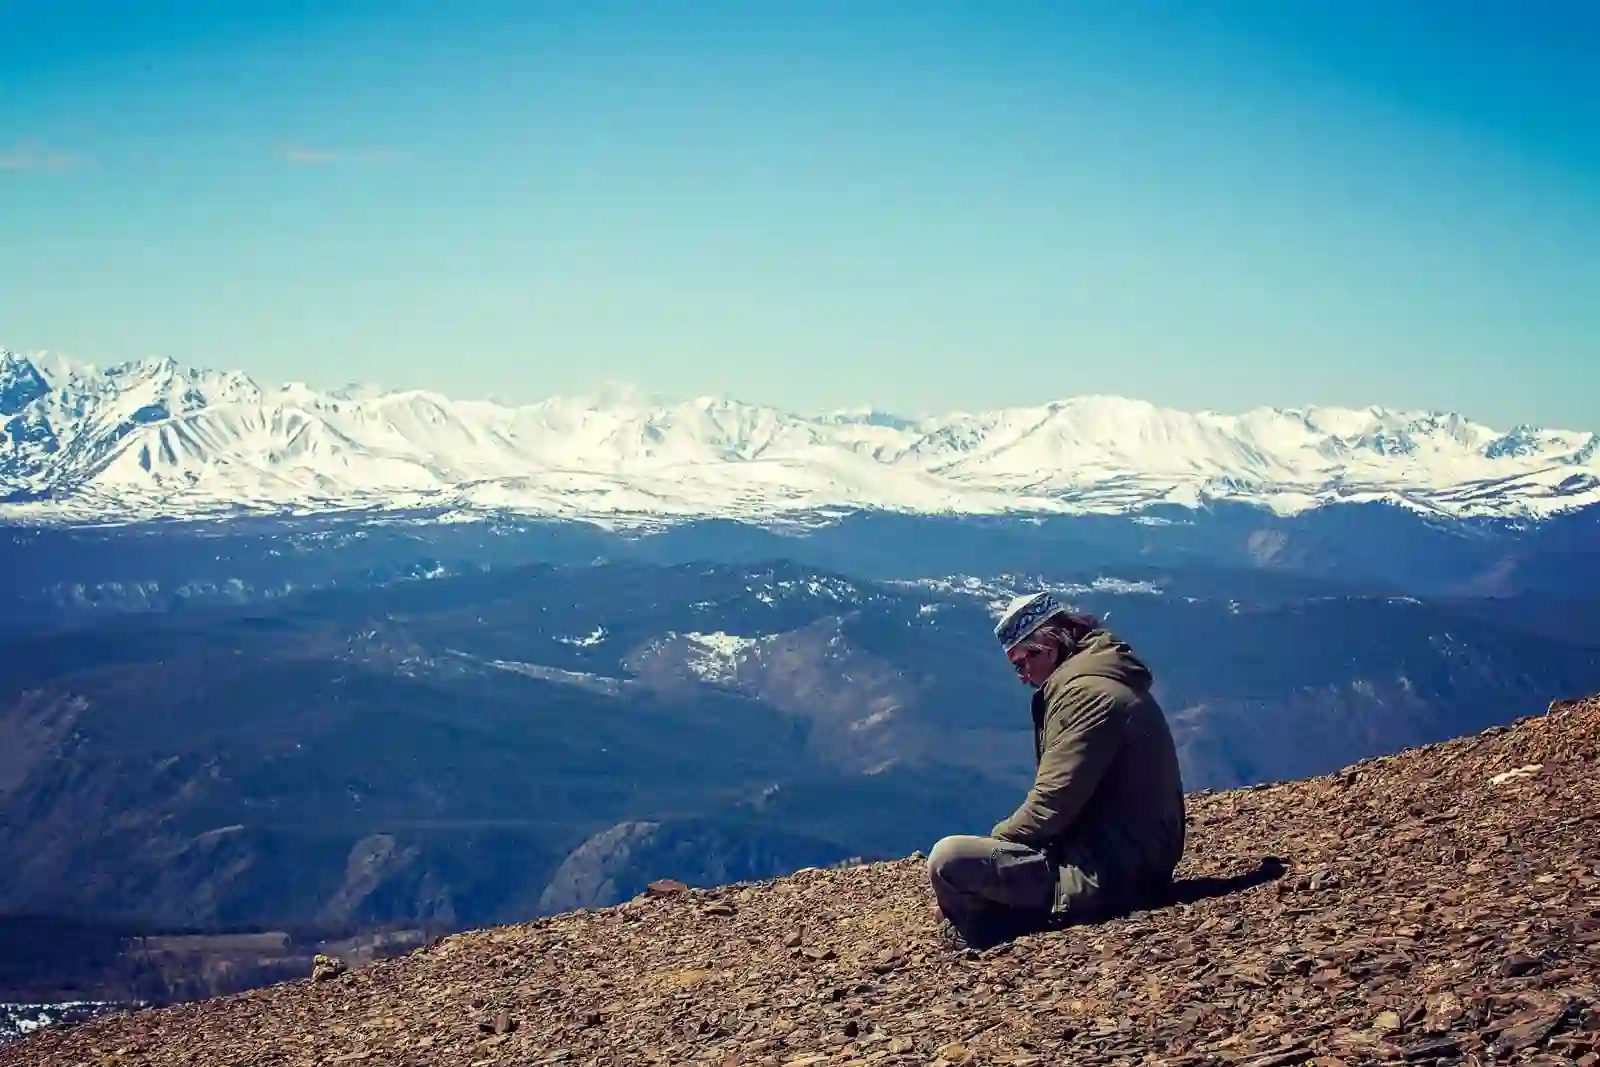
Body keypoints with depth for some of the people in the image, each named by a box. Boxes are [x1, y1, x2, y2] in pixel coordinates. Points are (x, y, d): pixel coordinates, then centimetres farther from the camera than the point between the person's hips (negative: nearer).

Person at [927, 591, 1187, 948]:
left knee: (948, 859, -21)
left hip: (1111, 871, -11)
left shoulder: (1086, 692, -17)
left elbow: (1051, 805, -21)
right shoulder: (1099, 681, 16)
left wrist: (998, 839, -4)